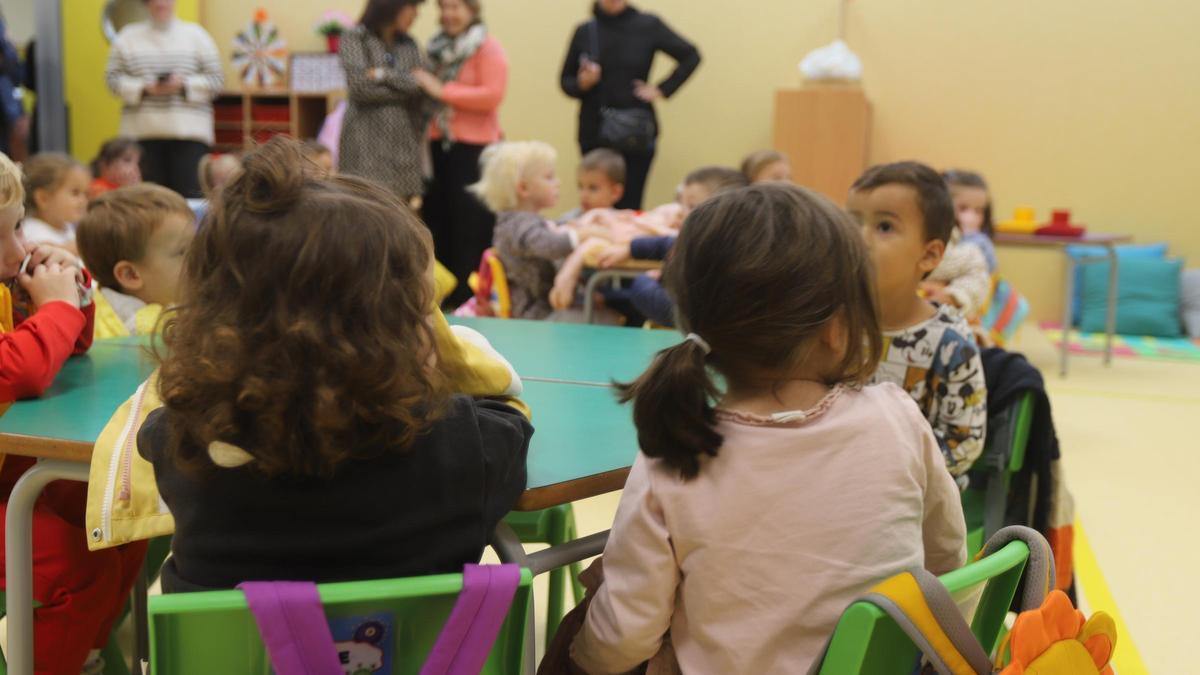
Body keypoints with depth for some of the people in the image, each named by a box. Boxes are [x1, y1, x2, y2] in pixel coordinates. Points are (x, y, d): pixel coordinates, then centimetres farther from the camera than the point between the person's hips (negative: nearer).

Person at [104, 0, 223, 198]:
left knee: (190, 194, -10)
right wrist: (144, 87, -9)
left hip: (189, 130, -1)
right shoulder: (128, 36, 14)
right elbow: (114, 78, 8)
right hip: (142, 130, 1)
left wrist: (183, 84, -9)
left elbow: (216, 79, 6)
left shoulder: (195, 34, 11)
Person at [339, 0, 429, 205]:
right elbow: (359, 86, -11)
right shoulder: (355, 38, 1)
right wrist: (404, 88, -3)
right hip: (367, 143, -5)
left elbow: (422, 87, 2)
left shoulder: (409, 45, 15)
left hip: (402, 143, 5)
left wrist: (385, 75, -9)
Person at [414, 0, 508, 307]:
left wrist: (441, 90, -16)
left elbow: (492, 96, -17)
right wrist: (424, 88, 5)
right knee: (437, 216, 10)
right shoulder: (439, 47, 15)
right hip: (439, 143, 7)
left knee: (470, 223, -4)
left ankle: (471, 295, 3)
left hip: (473, 147, -7)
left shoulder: (488, 48, -6)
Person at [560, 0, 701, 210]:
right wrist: (582, 83, -11)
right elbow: (565, 81, 11)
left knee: (629, 207, -6)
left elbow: (691, 56, 7)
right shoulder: (584, 32, 4)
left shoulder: (648, 25, 1)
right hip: (594, 133, 1)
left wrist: (663, 89, 0)